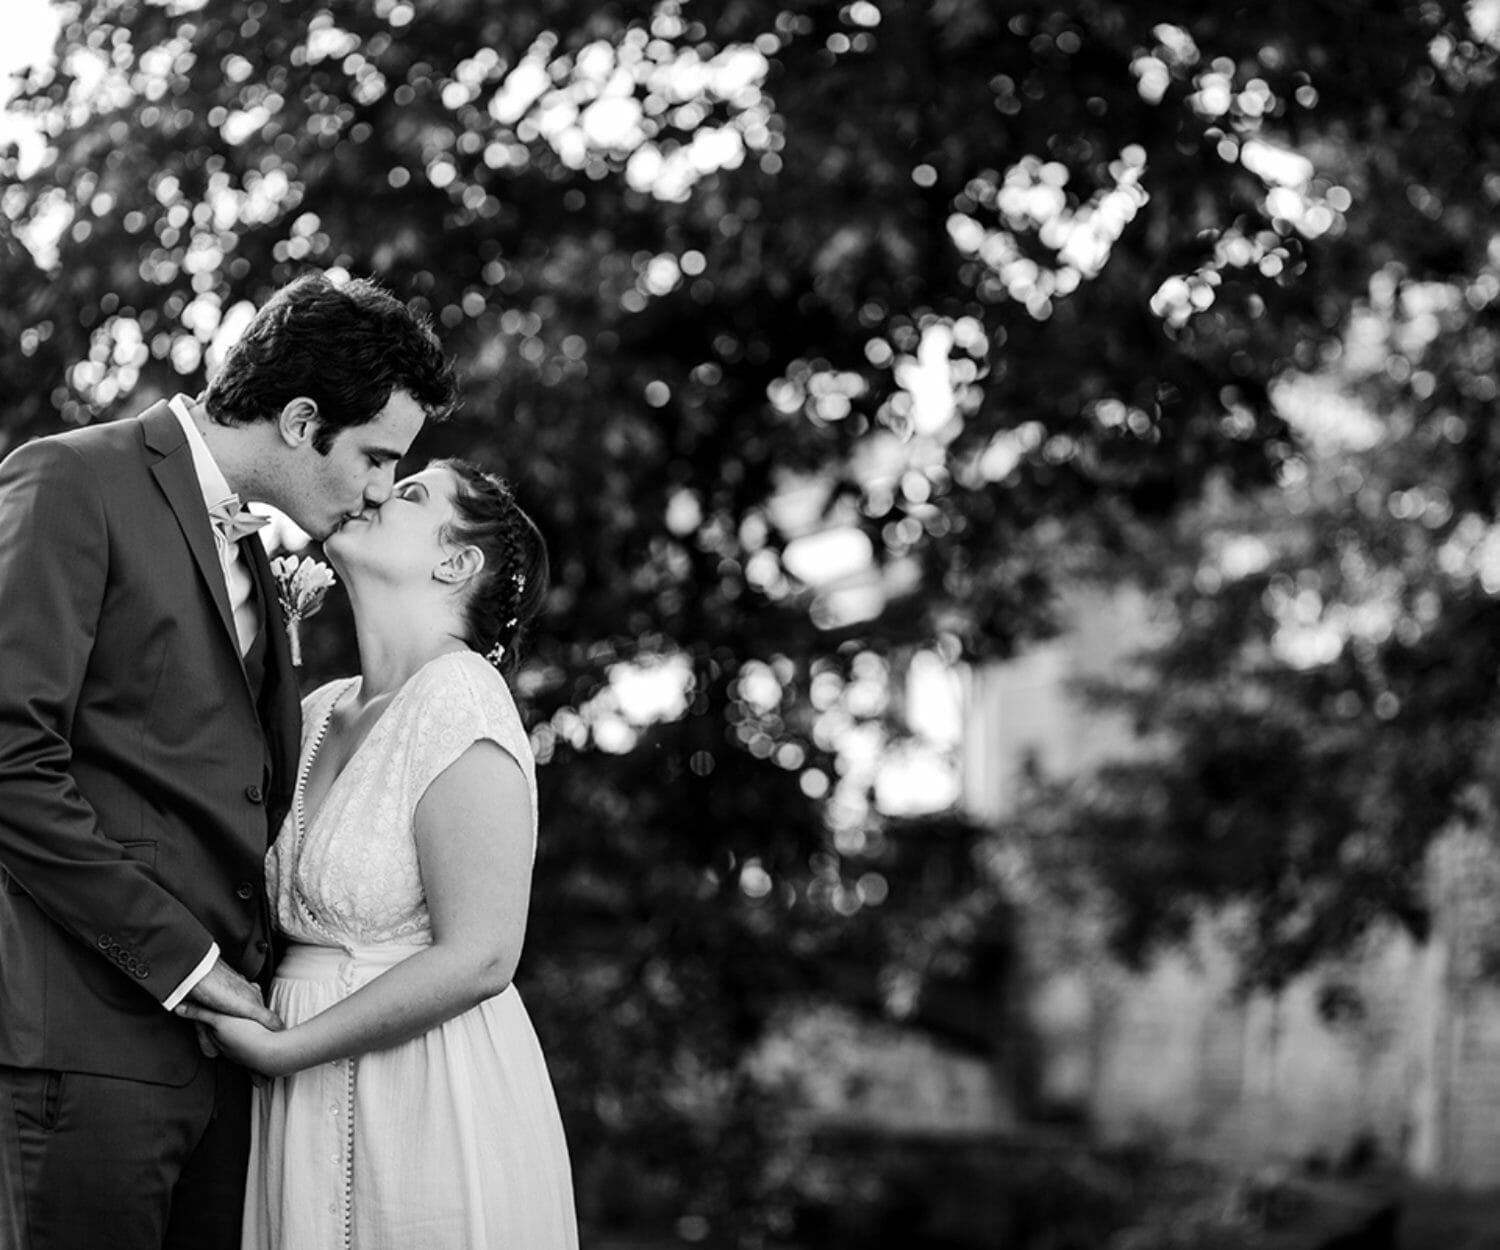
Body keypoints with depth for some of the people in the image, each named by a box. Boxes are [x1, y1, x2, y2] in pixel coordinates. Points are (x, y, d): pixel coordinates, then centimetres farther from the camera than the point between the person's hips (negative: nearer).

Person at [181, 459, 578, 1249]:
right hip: (313, 1114, 7)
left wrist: (282, 1048, -14)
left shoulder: (458, 702, -14)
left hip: (431, 1104, -7)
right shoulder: (319, 714, 9)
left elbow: (478, 960, -18)